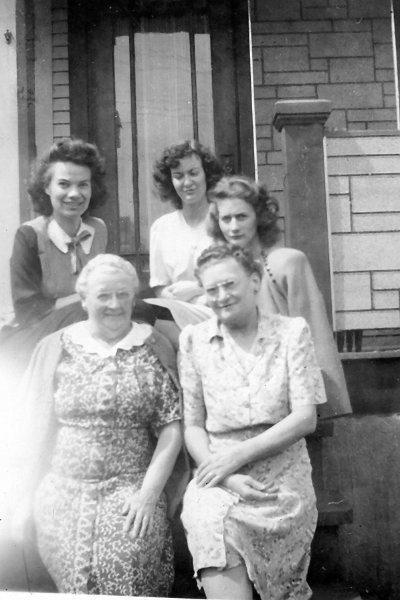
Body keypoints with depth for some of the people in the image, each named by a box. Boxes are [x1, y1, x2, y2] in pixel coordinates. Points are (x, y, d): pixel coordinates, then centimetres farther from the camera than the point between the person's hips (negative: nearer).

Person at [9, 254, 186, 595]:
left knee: (125, 577, -19)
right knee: (72, 584, -8)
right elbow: (36, 429, 7)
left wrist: (149, 493, -10)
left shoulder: (153, 349, 1)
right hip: (62, 493, 2)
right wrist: (26, 497, 4)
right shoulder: (55, 349, 5)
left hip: (130, 489, -1)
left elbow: (171, 429, -3)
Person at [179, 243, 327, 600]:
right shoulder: (194, 339, 6)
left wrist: (238, 455, -10)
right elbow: (192, 426, 5)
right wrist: (227, 478, -11)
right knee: (208, 518, -28)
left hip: (283, 475, 0)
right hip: (218, 477, 0)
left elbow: (305, 418, -3)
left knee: (216, 528, -21)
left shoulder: (292, 331, 4)